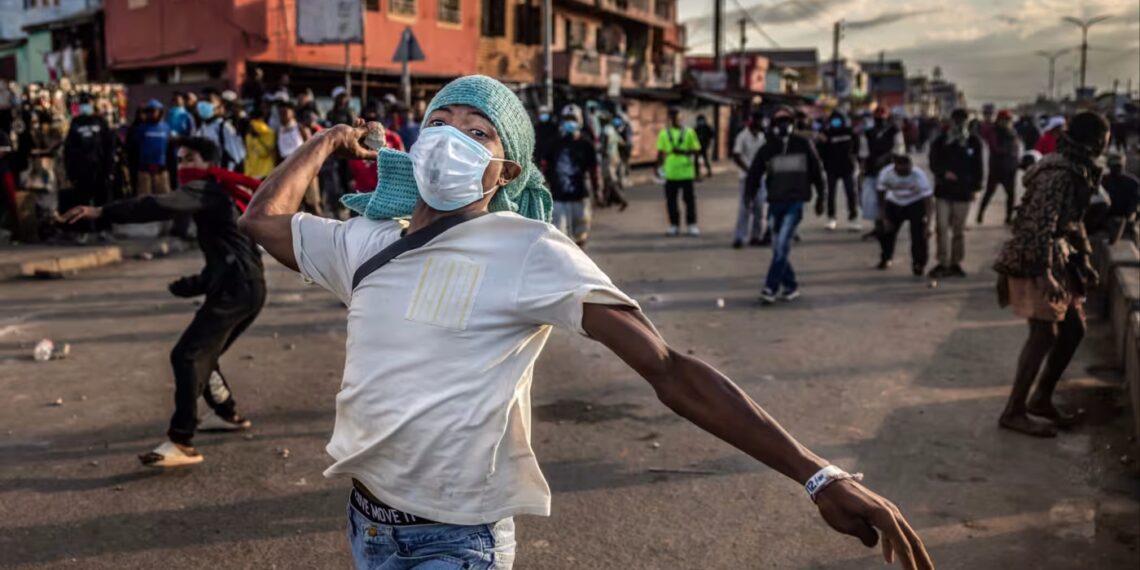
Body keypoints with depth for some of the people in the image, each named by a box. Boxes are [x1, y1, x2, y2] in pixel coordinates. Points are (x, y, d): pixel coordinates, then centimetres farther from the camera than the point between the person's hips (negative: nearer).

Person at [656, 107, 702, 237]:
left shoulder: (688, 132, 4)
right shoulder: (664, 133, 8)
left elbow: (696, 150, 3)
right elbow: (660, 152, 11)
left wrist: (683, 152, -12)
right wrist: (659, 166, 2)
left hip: (686, 172, -2)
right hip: (670, 172, 2)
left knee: (689, 199, 2)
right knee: (671, 200, 5)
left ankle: (691, 225, 12)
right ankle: (674, 225, 15)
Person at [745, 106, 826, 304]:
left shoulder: (804, 145, 3)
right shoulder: (767, 149, 8)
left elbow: (817, 170, 9)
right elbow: (754, 174, 8)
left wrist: (821, 197, 11)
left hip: (795, 202, -3)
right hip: (774, 202, 3)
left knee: (782, 246, -14)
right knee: (778, 248, 6)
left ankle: (771, 288, -12)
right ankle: (790, 286, 20)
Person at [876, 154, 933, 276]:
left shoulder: (919, 176, -33)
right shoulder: (886, 173, -26)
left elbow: (929, 200, -30)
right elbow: (881, 197, -10)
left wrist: (927, 224, -36)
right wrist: (885, 218, -10)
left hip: (916, 203, -3)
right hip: (894, 203, 3)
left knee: (919, 234, -17)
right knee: (885, 230, 0)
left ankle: (919, 264, 1)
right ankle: (886, 258, 27)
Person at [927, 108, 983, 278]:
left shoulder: (974, 142, 2)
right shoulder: (940, 141, 2)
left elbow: (977, 167, 5)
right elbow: (934, 164, 1)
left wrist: (975, 188, 1)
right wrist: (944, 173, -18)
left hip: (963, 191, 0)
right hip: (943, 190, 0)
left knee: (959, 229, 6)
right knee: (942, 228, -4)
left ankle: (956, 263, 15)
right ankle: (943, 263, 2)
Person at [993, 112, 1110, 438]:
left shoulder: (1076, 170, 13)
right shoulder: (1059, 173, -18)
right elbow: (1041, 225, -25)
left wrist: (1085, 260, 21)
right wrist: (1044, 272, -28)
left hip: (1059, 260, 10)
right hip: (1036, 262, -10)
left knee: (1074, 327, 12)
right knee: (1044, 333, -8)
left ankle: (1041, 398, 23)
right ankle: (1014, 412, 0)